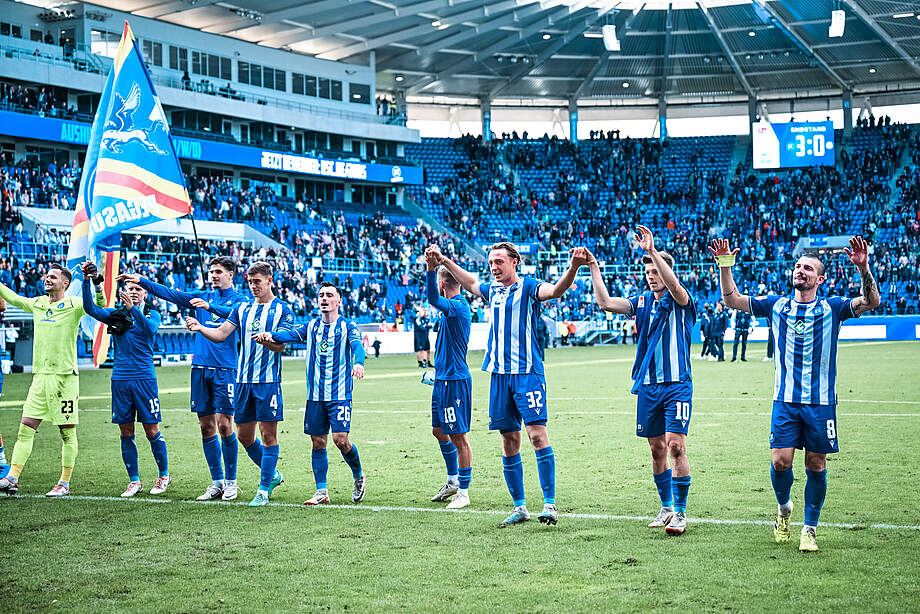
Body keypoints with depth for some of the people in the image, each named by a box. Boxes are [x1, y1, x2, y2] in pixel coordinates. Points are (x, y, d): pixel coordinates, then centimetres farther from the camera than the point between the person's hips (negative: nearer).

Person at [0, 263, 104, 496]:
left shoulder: (73, 305, -3)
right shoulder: (36, 304, 13)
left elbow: (99, 305, -16)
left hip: (65, 376, -5)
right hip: (40, 376, 5)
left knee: (67, 433, 1)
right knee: (25, 428, 1)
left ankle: (64, 484, 8)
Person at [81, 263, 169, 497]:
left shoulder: (152, 315, 3)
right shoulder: (116, 315, 9)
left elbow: (150, 328, -20)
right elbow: (90, 309, -6)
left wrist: (133, 308, -34)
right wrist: (86, 280, -18)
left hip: (144, 378, -3)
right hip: (120, 379, 3)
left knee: (151, 430, 0)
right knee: (126, 432, 5)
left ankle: (164, 475, 17)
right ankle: (134, 481, 14)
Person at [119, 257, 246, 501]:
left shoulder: (238, 300, 2)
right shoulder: (203, 297, 15)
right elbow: (170, 294, 10)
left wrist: (210, 305, -33)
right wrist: (141, 280, 1)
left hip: (225, 369, -5)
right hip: (200, 367, 5)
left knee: (223, 425, -7)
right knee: (206, 427, 5)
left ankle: (231, 482, 5)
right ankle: (217, 483, 13)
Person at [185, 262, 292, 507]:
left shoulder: (282, 310, -1)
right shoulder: (242, 308, 13)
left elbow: (281, 345, -8)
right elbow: (221, 334, 5)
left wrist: (265, 339, -28)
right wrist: (200, 327, -13)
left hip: (268, 380, -5)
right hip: (243, 379, 5)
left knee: (268, 434, -4)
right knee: (244, 435, 8)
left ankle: (264, 489, 3)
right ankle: (272, 474, 27)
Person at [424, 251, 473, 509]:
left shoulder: (458, 306, -17)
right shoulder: (452, 306, 12)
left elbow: (434, 300, -37)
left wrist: (431, 270, -48)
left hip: (455, 381, -11)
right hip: (443, 379, 11)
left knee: (458, 436, -4)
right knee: (439, 430, 19)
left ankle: (463, 492, 2)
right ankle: (453, 481, 33)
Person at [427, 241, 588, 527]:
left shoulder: (528, 287, -2)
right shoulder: (492, 290, 15)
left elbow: (555, 290, -21)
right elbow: (469, 282, 35)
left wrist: (572, 268, -38)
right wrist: (444, 261, 40)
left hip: (527, 372, -6)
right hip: (499, 375, 6)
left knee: (537, 434, -14)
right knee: (509, 441, 6)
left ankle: (549, 504, -11)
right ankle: (520, 507, 14)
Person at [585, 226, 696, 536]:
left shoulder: (680, 302, -2)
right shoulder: (642, 302, 11)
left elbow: (673, 284, -25)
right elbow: (605, 302, 2)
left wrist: (652, 250, -32)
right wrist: (594, 269, -3)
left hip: (677, 385, -5)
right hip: (647, 386, 5)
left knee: (676, 445, -12)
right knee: (657, 449, 10)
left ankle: (680, 513, -6)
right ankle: (666, 508, 22)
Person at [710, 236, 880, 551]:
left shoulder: (832, 308, 4)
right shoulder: (776, 305, 9)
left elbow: (871, 302, -9)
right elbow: (732, 299, 8)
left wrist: (864, 269, -25)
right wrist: (725, 266, -6)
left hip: (821, 402, -1)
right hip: (785, 400, 1)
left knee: (816, 466, 2)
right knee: (781, 461, -7)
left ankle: (810, 529, 16)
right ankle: (783, 507, 23)